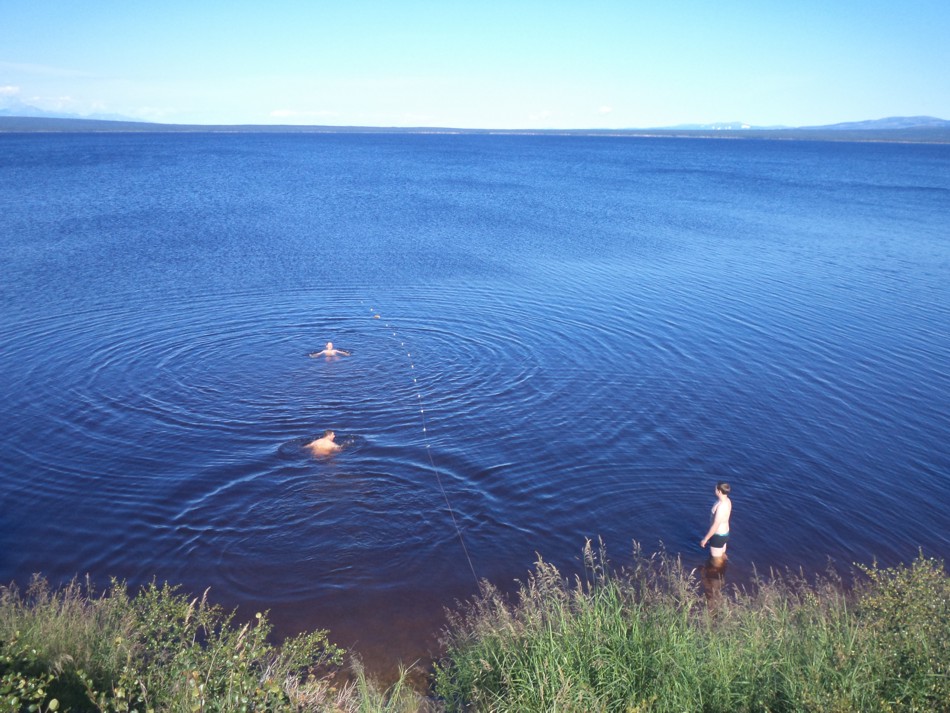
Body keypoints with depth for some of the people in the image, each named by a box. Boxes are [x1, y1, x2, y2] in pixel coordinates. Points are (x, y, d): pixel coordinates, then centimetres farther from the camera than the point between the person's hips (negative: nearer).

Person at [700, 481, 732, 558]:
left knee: (716, 559, 10)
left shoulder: (721, 507, -34)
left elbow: (715, 526, -29)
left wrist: (705, 539, -19)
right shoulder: (727, 500, -4)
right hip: (724, 533, 9)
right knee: (722, 554, 29)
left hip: (718, 536, -9)